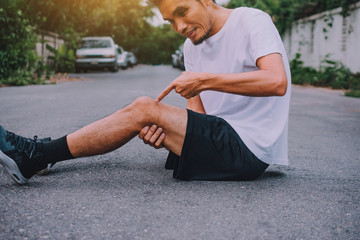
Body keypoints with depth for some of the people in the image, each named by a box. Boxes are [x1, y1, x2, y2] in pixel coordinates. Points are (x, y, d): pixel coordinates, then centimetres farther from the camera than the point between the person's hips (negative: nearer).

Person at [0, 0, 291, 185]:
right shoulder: (192, 46, 13)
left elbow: (277, 82, -24)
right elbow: (198, 113, 7)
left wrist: (205, 80, -24)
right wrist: (168, 129, -15)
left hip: (250, 148, -8)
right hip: (221, 135, 8)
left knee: (143, 109, -18)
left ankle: (36, 156, -10)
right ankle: (39, 153, 9)